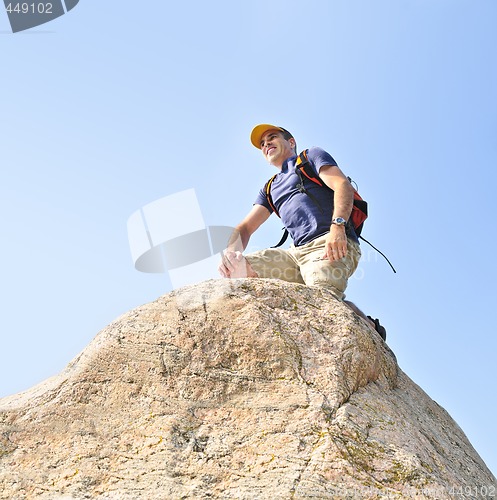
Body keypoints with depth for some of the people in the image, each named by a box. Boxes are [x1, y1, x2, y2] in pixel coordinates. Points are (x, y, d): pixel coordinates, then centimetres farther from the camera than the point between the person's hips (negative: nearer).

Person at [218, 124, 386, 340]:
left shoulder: (312, 156, 17)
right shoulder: (270, 189, 32)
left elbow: (343, 185, -2)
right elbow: (245, 227, 20)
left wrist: (337, 225, -22)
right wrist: (231, 251, -4)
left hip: (332, 245, -6)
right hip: (297, 253, 6)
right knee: (237, 267, -14)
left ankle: (371, 328, -4)